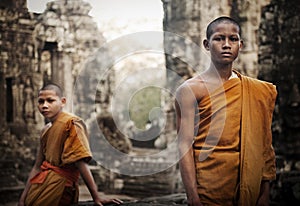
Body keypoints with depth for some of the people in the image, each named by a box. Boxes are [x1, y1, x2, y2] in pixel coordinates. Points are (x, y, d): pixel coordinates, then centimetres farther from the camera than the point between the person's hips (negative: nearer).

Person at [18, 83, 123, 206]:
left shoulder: (71, 123, -11)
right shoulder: (45, 131, 14)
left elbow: (81, 162, -19)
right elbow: (37, 167, 14)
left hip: (59, 184, -7)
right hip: (43, 180, 7)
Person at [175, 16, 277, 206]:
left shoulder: (258, 91, 7)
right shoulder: (190, 89, -5)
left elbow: (264, 145, 7)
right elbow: (185, 145, -10)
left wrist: (265, 191, 2)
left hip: (248, 184, 4)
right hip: (208, 185, -4)